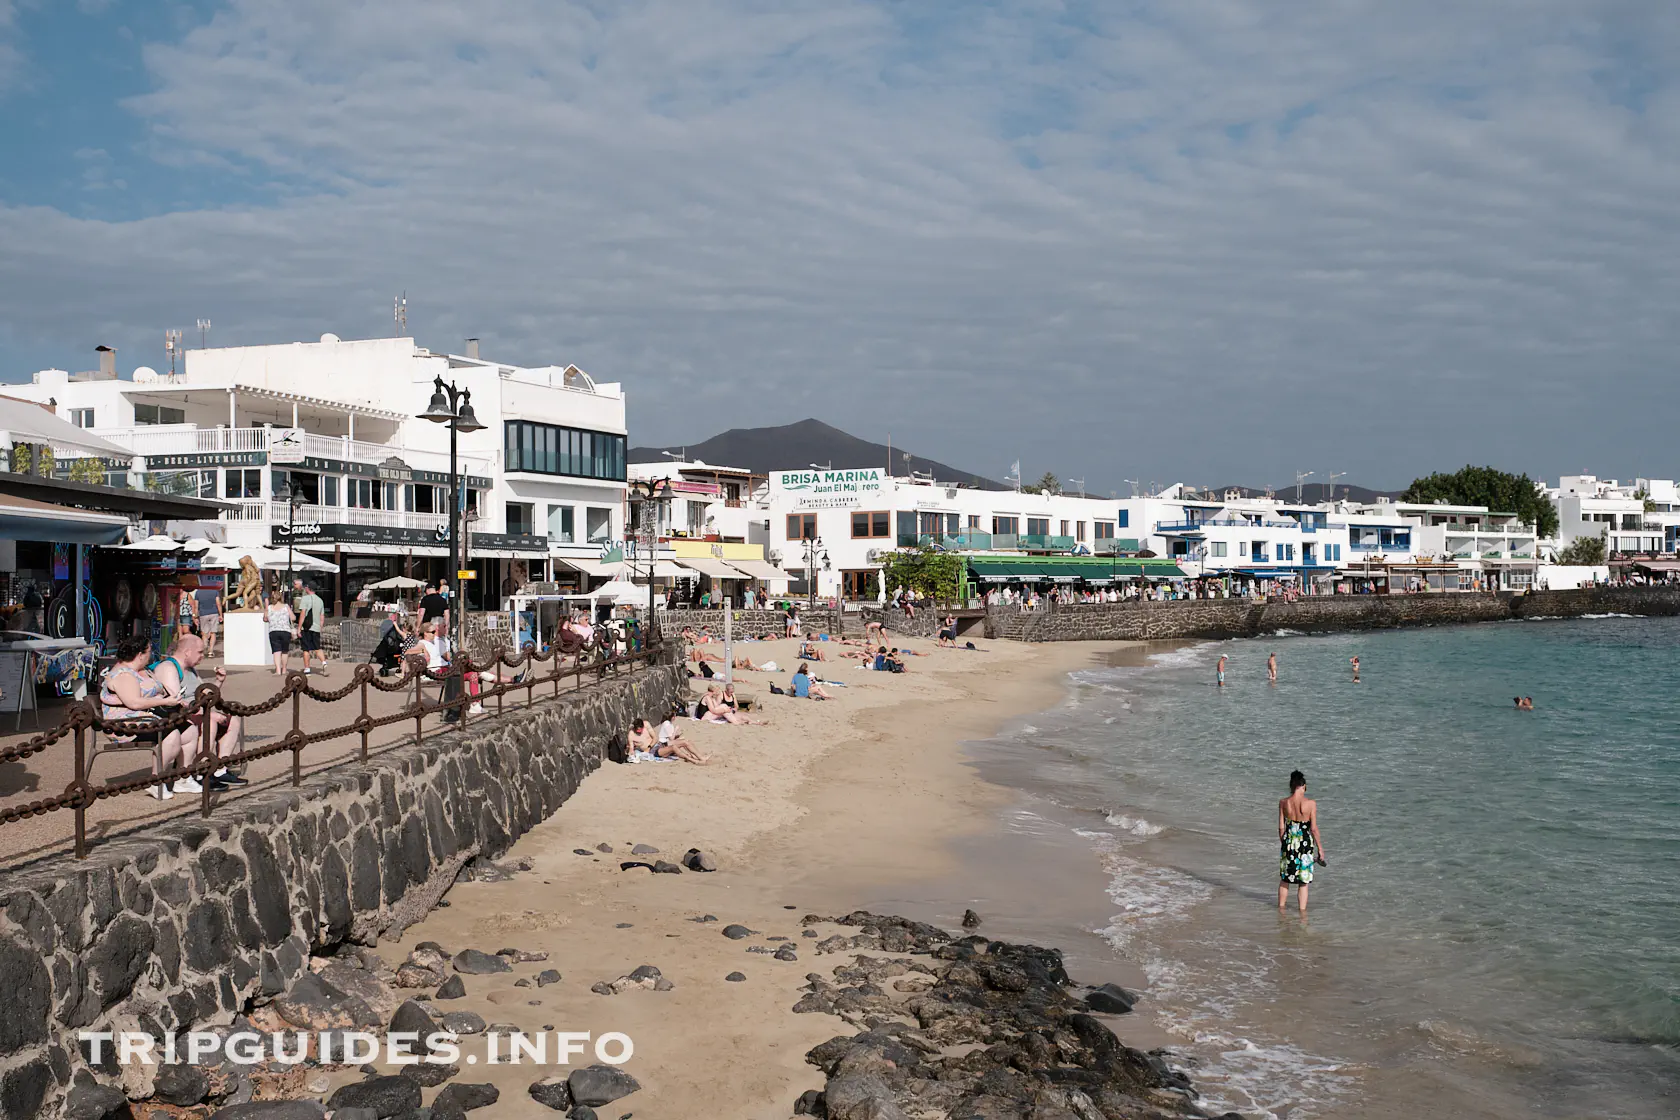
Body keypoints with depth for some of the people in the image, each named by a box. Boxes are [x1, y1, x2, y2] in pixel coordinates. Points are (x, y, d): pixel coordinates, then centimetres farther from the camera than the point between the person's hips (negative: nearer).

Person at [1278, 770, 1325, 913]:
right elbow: (1314, 829, -10)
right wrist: (1320, 847, 1)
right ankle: (1302, 911, 16)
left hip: (1289, 842, 3)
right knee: (1304, 882, 11)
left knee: (1284, 879, 19)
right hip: (1305, 844, -2)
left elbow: (1281, 827, 0)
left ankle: (1281, 907, 30)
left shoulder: (1283, 803, -6)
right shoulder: (1310, 803, -14)